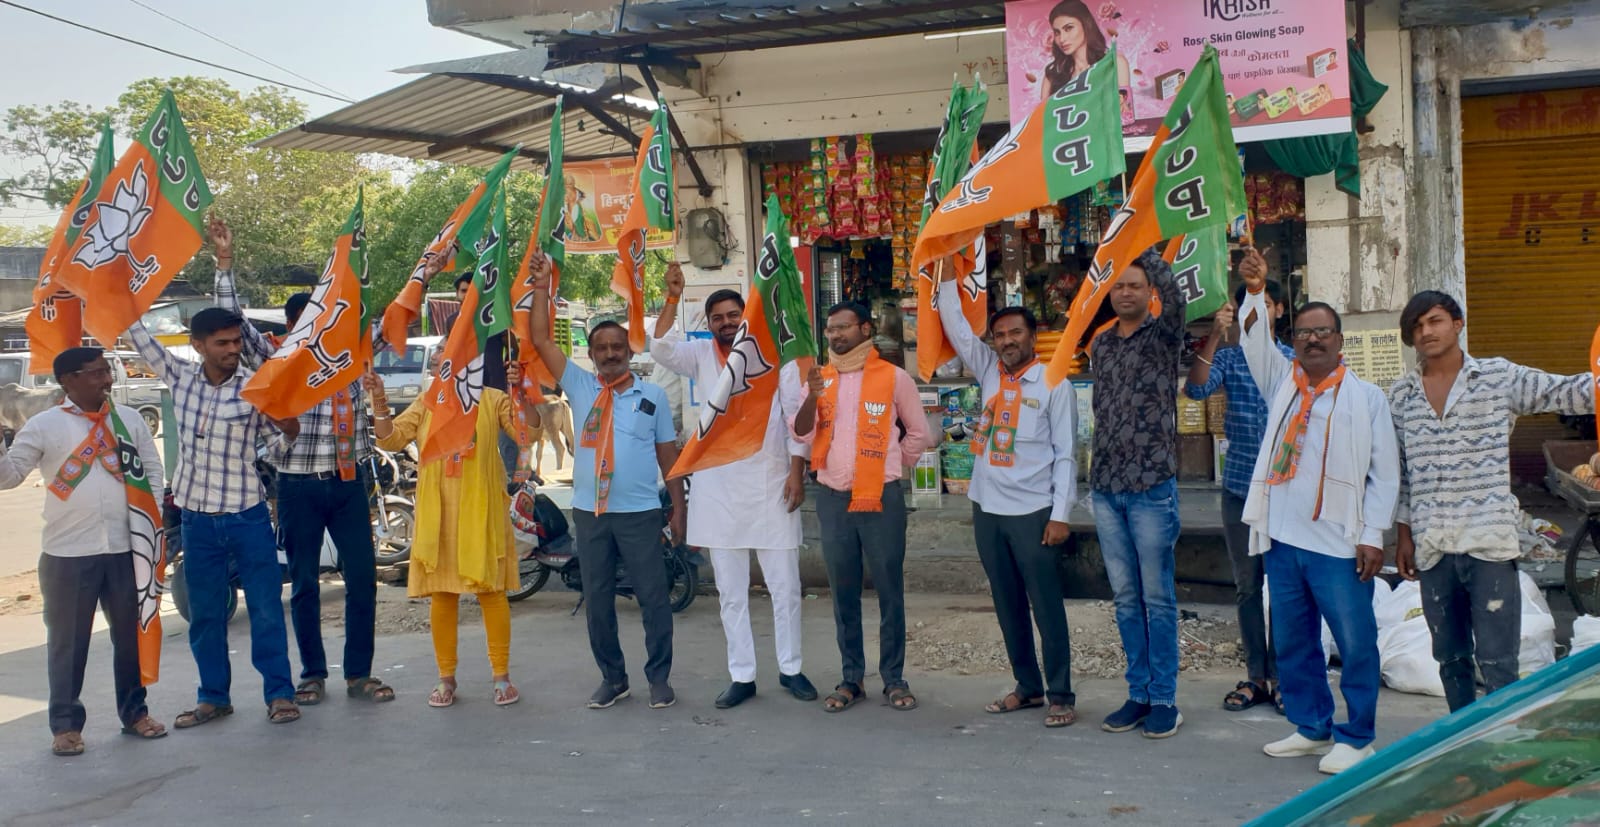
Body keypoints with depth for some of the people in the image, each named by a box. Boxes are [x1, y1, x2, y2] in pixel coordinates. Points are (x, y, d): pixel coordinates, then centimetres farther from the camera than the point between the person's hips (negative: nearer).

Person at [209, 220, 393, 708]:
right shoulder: (276, 365, 0)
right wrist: (225, 263, -16)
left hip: (349, 483, 2)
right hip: (298, 486, -2)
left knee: (362, 579, 4)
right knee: (304, 584, 7)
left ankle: (359, 673, 15)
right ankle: (313, 674, 19)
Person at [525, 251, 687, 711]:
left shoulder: (653, 395, 3)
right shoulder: (579, 386, 5)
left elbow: (668, 454, 5)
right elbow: (540, 339, 0)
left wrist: (678, 507, 2)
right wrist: (542, 287, -5)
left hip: (640, 512, -2)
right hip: (589, 511, 2)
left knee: (653, 596, 2)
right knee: (597, 598, 9)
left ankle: (659, 678, 14)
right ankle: (612, 677, 21)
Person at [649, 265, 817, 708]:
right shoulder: (702, 356, 5)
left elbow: (796, 416, -2)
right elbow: (661, 349, -12)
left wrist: (797, 472, -8)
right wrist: (672, 297, -18)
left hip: (770, 484, -2)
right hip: (718, 488, 2)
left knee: (785, 586, 6)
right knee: (730, 592, 8)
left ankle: (790, 669, 20)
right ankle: (741, 676, 17)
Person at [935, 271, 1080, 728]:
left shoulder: (1054, 384, -5)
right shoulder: (988, 371, 8)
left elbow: (1065, 454, -6)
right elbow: (955, 326, 8)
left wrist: (1060, 514, -11)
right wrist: (947, 271, 0)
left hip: (1033, 511, -5)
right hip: (987, 509, 5)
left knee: (1047, 606, 0)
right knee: (1007, 605, 12)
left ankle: (1061, 696, 8)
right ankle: (1027, 686, 24)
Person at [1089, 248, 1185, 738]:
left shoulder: (1162, 335, -2)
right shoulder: (1101, 344, 13)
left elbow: (1173, 294, -24)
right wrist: (1100, 469, 15)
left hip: (1152, 486, -5)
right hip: (1106, 489, 5)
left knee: (1157, 597, 0)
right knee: (1126, 598, 9)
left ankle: (1164, 700, 7)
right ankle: (1138, 694, 17)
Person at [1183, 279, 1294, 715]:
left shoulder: (1296, 361, 3)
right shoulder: (1228, 357, 5)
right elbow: (1196, 388, -14)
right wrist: (1215, 335, -20)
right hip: (1239, 487, 1)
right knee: (1246, 586, 8)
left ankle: (1281, 675, 13)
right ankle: (1255, 675, 16)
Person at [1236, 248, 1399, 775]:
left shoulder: (1367, 397, 1)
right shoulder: (1282, 383, 12)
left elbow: (1385, 473, 0)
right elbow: (1255, 342, -2)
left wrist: (1373, 536, -6)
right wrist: (1255, 291, -16)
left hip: (1338, 545, -4)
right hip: (1282, 539, 4)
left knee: (1356, 645, -1)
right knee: (1292, 643, 12)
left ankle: (1355, 738, 12)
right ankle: (1311, 728, 25)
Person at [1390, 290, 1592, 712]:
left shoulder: (1499, 377, 1)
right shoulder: (1401, 395, 9)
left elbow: (1566, 393, -9)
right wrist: (1404, 533, 12)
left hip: (1489, 545, -3)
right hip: (1432, 549, 3)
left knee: (1497, 662, -5)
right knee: (1450, 659, 12)